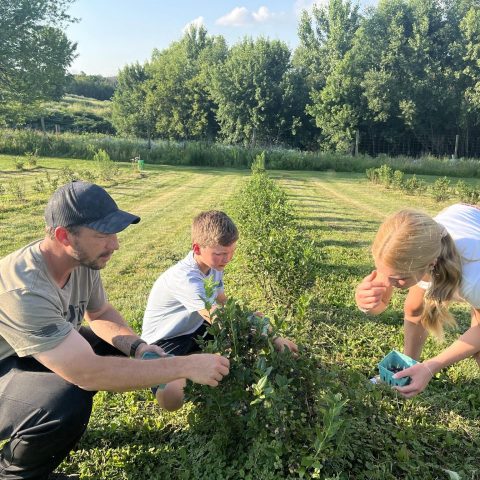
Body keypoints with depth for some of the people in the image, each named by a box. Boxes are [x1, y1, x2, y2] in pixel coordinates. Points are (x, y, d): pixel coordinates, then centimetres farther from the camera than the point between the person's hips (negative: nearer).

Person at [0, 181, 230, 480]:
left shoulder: (83, 260, -12)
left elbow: (100, 314, 5)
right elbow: (88, 372, -41)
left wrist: (137, 346, -15)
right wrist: (187, 366, -37)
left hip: (29, 357, 8)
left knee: (116, 347, 0)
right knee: (68, 404, -34)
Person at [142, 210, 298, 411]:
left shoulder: (214, 264, -5)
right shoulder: (185, 278, -33)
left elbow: (224, 306, 9)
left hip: (195, 329, 8)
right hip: (164, 341, -8)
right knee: (171, 399, -34)